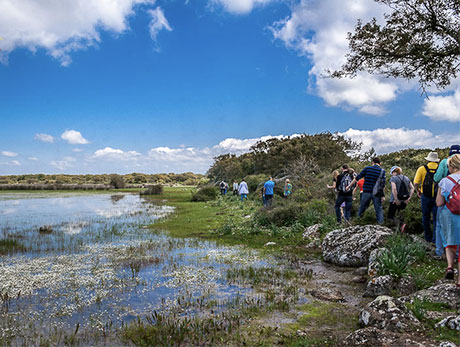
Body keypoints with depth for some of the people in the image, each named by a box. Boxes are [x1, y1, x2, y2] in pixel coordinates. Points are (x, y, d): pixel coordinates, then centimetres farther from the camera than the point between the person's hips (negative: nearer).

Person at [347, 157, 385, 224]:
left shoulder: (367, 168, 0)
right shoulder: (382, 171, 0)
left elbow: (357, 178, 1)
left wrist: (349, 186, 9)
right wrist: (382, 195, -3)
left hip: (366, 192, 1)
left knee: (362, 207, 18)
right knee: (378, 209, 7)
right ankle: (380, 222, 5)